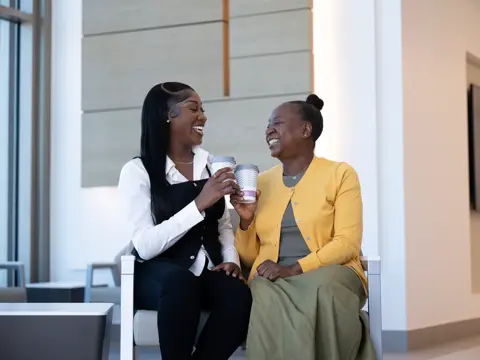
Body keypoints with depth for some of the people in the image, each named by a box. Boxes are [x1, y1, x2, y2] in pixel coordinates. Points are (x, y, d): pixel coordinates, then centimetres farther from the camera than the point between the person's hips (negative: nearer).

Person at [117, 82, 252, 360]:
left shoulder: (210, 164, 12)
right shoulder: (138, 171, -5)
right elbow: (145, 246, -16)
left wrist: (231, 260, -3)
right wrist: (199, 204, -22)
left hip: (206, 272, 4)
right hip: (158, 276, -4)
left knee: (240, 296, -29)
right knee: (180, 281, -38)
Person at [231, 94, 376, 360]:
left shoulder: (340, 174, 4)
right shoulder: (261, 183, 16)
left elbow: (347, 243, -7)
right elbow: (249, 257, 16)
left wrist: (295, 269, -18)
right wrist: (245, 221, -3)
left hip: (329, 274, -2)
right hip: (273, 281, 2)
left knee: (320, 287, -37)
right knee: (266, 297, -34)